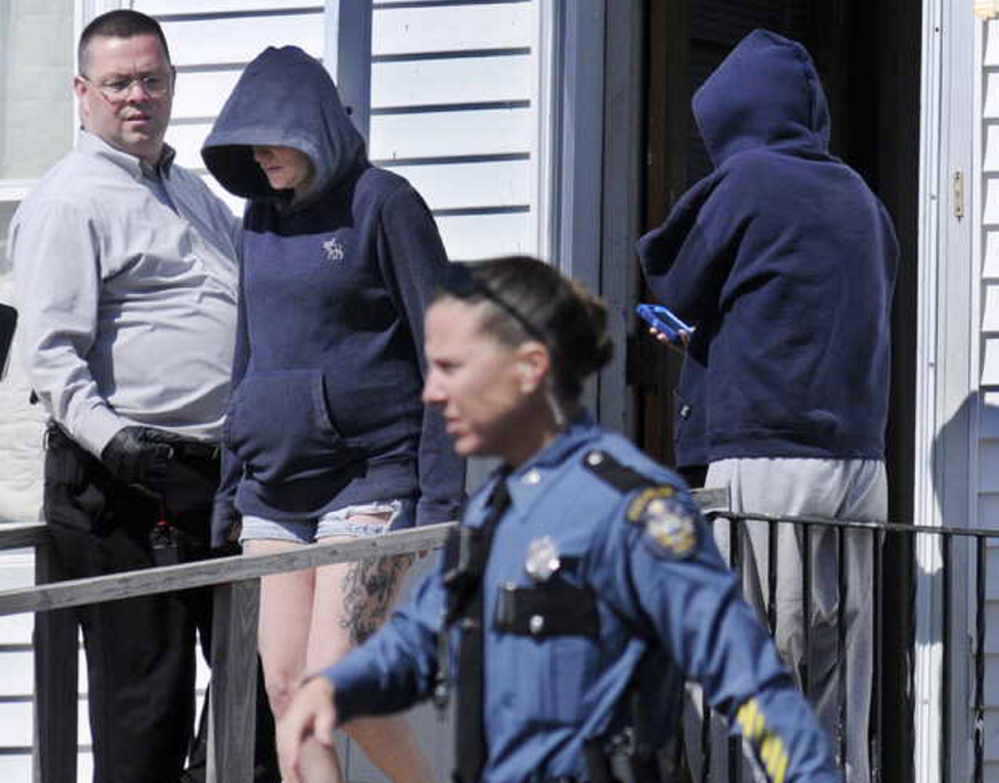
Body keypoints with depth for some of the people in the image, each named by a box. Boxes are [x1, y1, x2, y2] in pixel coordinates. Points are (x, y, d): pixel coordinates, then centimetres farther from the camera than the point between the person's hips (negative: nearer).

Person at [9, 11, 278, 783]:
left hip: (219, 470, 9)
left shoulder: (192, 192, 21)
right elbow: (51, 350, -15)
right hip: (130, 484, -9)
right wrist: (106, 434, -28)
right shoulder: (68, 202, -6)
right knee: (145, 690, -6)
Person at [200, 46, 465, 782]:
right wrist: (231, 484, 17)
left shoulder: (380, 203, -6)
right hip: (275, 485, 7)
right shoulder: (262, 216, 14)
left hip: (370, 474, -7)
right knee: (285, 688, 1)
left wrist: (442, 494, -12)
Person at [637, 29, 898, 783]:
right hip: (861, 464, 6)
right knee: (837, 713, 5)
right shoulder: (858, 196, 15)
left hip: (766, 459, -6)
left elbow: (679, 295, 3)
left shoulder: (748, 179, -4)